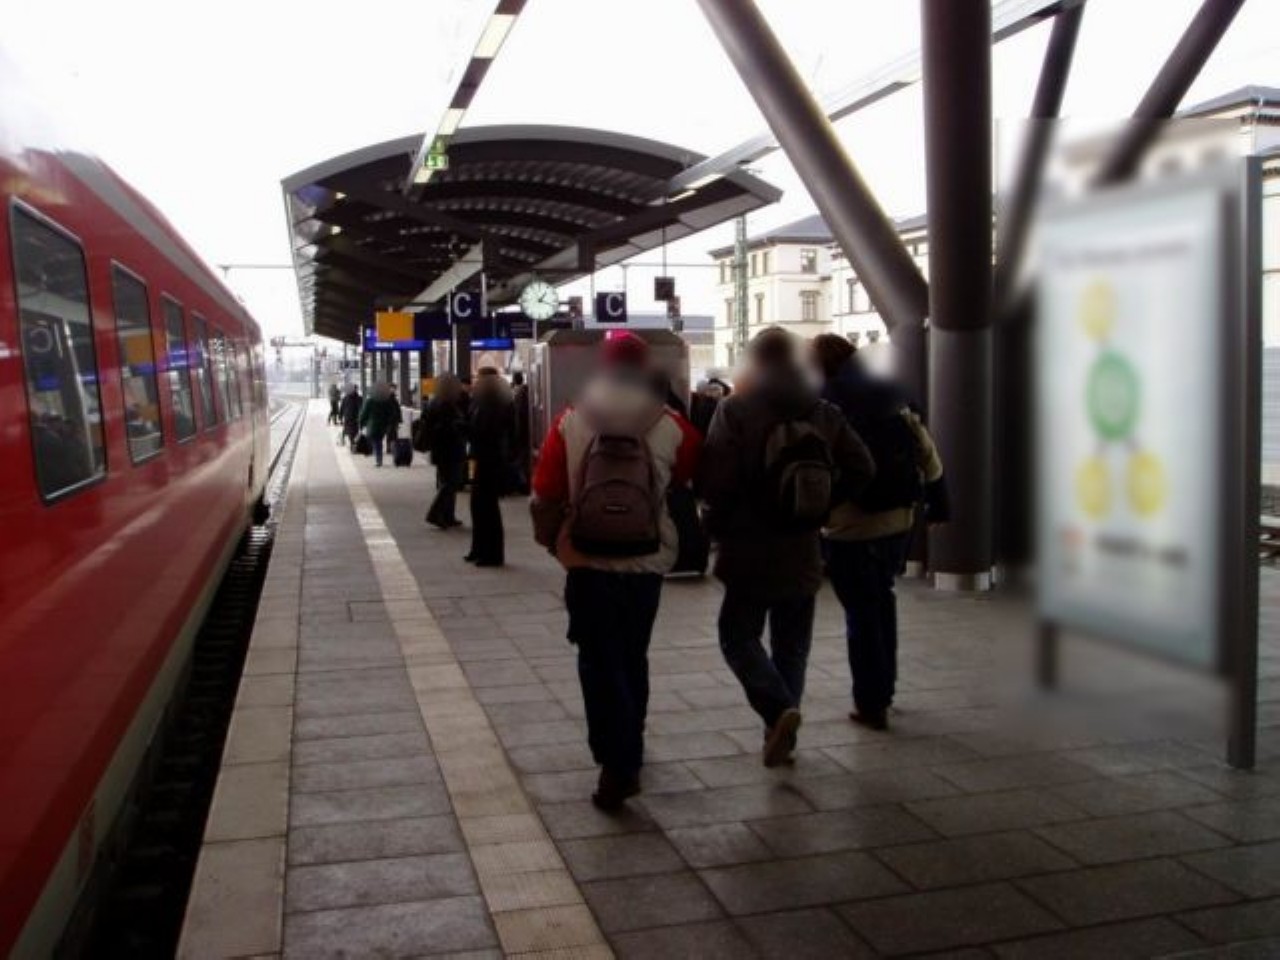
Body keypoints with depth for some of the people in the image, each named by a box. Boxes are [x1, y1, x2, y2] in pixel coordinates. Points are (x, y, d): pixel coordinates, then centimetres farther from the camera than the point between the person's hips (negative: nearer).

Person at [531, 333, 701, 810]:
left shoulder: (570, 423, -6)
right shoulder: (670, 426, -7)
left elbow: (546, 494, -3)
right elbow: (696, 475, 6)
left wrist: (551, 539, 13)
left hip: (587, 562, -1)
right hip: (646, 562, 2)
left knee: (600, 662, 6)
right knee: (632, 658, 20)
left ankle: (617, 766, -5)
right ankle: (628, 753, 36)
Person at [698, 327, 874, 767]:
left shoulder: (735, 410, -11)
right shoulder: (824, 413, 4)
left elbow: (713, 481, -17)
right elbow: (861, 469, 1)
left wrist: (718, 521, 1)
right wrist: (822, 505, 10)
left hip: (750, 550, -4)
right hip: (803, 553, 4)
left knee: (738, 635, 9)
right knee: (792, 644, 15)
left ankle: (778, 708, -12)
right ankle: (783, 731, 18)